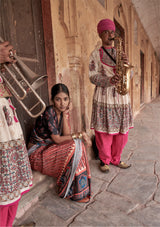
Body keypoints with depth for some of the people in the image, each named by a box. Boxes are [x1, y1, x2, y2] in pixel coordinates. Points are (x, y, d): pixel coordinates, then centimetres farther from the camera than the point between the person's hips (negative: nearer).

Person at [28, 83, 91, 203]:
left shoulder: (64, 111, -2)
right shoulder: (49, 112, -25)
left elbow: (67, 135, -10)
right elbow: (57, 139, -24)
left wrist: (65, 114, -19)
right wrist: (80, 134, -22)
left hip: (50, 146, 7)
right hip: (38, 151, -7)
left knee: (78, 145, -13)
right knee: (73, 148, -23)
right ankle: (74, 192, -6)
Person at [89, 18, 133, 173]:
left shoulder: (120, 52, 17)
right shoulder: (95, 54, 5)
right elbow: (93, 76, -5)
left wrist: (126, 64, -8)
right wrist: (109, 80, -22)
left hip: (121, 96, 4)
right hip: (103, 97, -4)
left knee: (121, 131, 8)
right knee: (104, 131, 1)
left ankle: (116, 159, 29)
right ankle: (104, 160, 23)